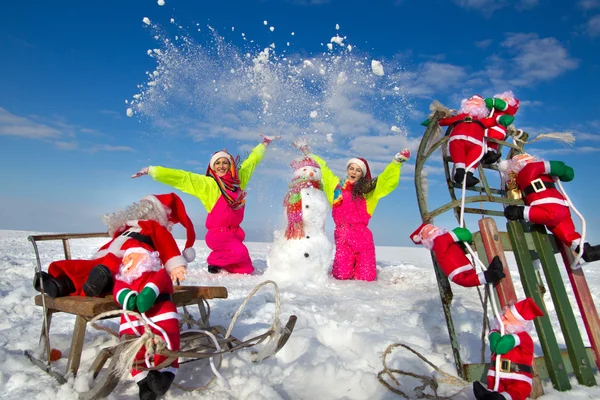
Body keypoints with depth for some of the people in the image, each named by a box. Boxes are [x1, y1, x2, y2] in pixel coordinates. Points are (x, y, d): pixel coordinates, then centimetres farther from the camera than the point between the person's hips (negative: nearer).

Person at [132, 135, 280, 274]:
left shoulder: (238, 178, 5)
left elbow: (252, 161, 18)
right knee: (239, 251, -28)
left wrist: (265, 143, 28)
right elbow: (180, 177, -7)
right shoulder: (207, 184, -6)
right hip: (218, 233, -5)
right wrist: (151, 170, -8)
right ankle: (214, 262, -1)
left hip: (235, 232, 6)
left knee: (245, 268, 4)